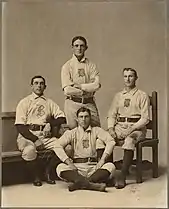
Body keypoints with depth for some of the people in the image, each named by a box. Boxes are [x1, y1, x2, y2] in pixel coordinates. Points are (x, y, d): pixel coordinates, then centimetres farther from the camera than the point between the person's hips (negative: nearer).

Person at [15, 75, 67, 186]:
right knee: (29, 150, -37)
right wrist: (35, 139, -15)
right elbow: (20, 126, -3)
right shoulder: (24, 102, 8)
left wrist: (50, 124, -8)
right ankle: (36, 176, -6)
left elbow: (62, 118, 11)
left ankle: (48, 172, 0)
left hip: (45, 136, 3)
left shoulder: (49, 103, 20)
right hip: (27, 136, -3)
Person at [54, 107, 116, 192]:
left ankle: (79, 183, -37)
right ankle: (92, 184, -43)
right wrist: (69, 162, -14)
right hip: (77, 167, 0)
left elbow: (111, 141, -2)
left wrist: (103, 159, -16)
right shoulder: (71, 133, 13)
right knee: (60, 168, -27)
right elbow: (58, 146, -1)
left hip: (94, 167, 0)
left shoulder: (96, 130, 14)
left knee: (110, 166, -26)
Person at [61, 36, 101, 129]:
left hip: (89, 104, 2)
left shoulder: (91, 65, 8)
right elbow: (67, 90, -9)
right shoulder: (67, 66, 1)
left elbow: (96, 85, -6)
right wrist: (87, 90, -4)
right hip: (73, 104, -2)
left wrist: (79, 85, -8)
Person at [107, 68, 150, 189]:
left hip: (136, 127, -4)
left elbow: (145, 118, -4)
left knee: (129, 140, -37)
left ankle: (122, 177, -34)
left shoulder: (142, 96, 4)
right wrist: (111, 128, -6)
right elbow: (112, 115, 14)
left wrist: (132, 129, -19)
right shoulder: (118, 96, 19)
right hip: (119, 126, 5)